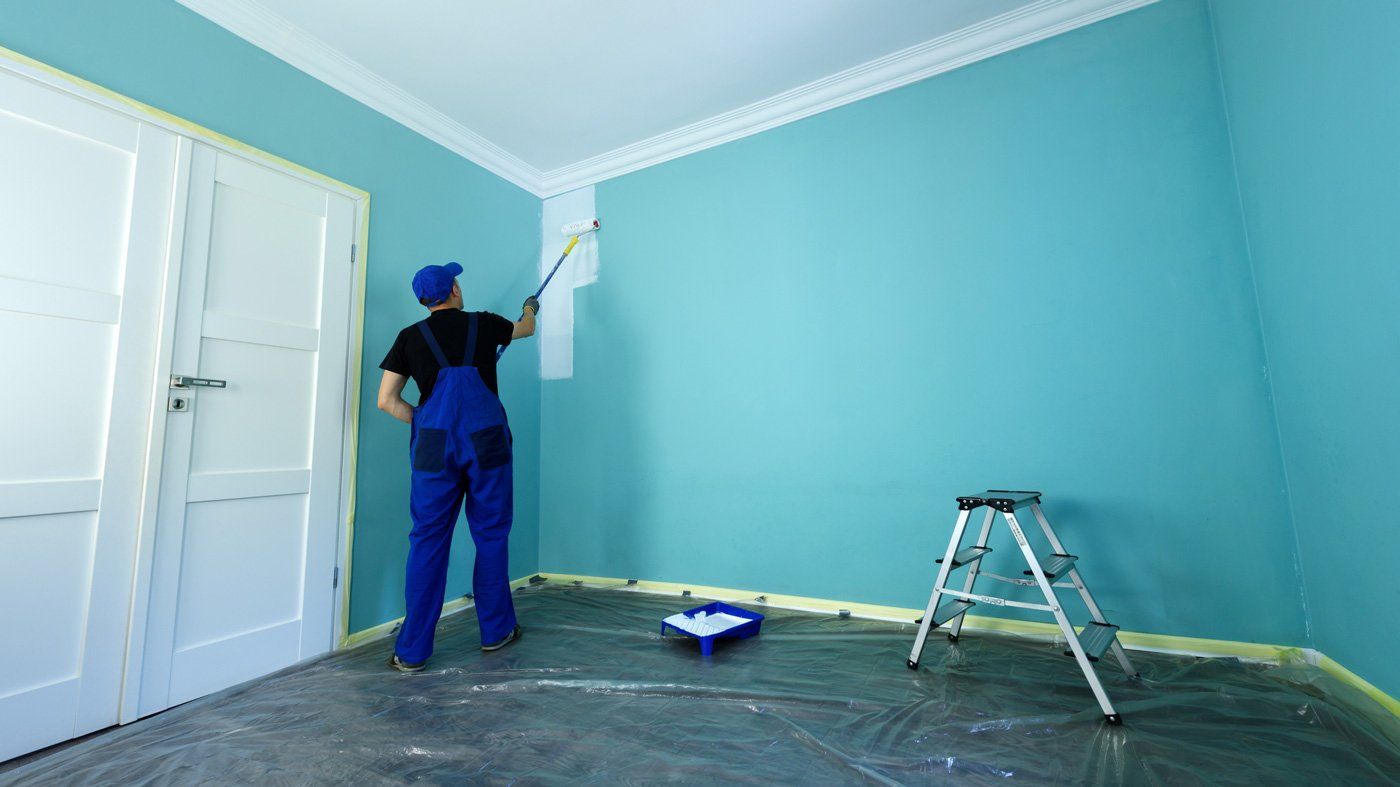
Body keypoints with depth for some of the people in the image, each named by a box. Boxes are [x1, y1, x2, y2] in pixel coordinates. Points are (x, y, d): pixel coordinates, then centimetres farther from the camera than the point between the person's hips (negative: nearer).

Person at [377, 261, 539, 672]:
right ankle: (496, 630, 24)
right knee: (491, 536, 10)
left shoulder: (410, 337, 9)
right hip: (486, 442, -1)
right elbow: (526, 329, 29)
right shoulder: (483, 324, 8)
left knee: (428, 540, 8)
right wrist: (530, 308, 51)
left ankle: (412, 651, 15)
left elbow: (387, 400, 6)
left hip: (434, 446, 1)